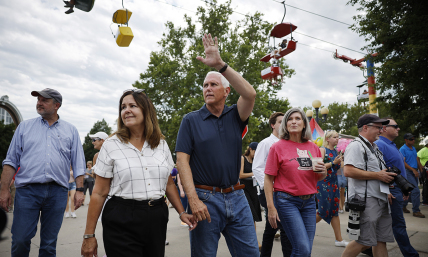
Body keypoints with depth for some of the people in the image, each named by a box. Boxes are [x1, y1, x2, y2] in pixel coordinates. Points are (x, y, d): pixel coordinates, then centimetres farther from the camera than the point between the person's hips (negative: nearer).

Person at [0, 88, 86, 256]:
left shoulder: (71, 131, 10)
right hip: (27, 190, 0)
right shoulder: (25, 127, 11)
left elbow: (78, 164, 7)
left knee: (49, 244, 8)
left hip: (57, 193, 0)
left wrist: (80, 189, -2)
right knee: (20, 240, 0)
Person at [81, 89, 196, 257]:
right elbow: (99, 193, -3)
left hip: (157, 219, 3)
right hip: (121, 222, -3)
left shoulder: (161, 144, 6)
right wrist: (89, 235, -3)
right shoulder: (111, 145, -3)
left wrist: (181, 212, 7)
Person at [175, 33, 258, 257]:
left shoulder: (235, 116, 8)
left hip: (236, 197, 3)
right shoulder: (191, 120, 2)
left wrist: (220, 64, -18)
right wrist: (193, 199, -17)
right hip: (205, 198, -2)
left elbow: (250, 94, -13)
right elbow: (182, 160, -6)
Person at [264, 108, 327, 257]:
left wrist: (323, 172, -5)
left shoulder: (313, 147, 9)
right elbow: (268, 179, -6)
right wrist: (271, 207, -11)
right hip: (287, 201, -5)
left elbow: (320, 177, 19)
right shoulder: (278, 147, -4)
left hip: (309, 201, 5)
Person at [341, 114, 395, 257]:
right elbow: (349, 171, -25)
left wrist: (386, 191, 17)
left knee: (381, 240, 12)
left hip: (380, 201, 10)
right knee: (364, 242, -7)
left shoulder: (374, 147, 21)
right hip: (365, 202, -10)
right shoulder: (356, 146, -11)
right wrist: (377, 175, -17)